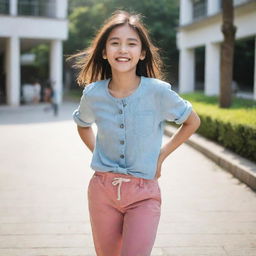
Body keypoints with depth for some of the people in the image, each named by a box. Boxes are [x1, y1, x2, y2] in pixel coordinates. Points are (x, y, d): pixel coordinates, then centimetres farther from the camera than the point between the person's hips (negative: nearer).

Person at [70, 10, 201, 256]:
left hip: (143, 194, -2)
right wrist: (97, 152, 6)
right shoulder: (93, 94, -6)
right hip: (102, 189, 3)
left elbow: (192, 122, 4)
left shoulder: (158, 91, -13)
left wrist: (161, 155, 1)